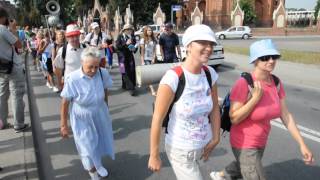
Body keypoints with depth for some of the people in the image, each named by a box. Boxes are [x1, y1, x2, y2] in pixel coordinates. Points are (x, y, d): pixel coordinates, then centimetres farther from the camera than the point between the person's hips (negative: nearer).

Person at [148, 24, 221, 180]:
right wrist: (154, 156, -15)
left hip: (203, 145, 6)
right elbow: (157, 119, -21)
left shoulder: (210, 73, -9)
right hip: (180, 149, -6)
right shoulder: (173, 78, -26)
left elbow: (215, 108, 4)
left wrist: (215, 138, 1)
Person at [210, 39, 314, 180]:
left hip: (260, 142, 8)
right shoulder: (244, 83, -27)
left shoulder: (276, 83, -6)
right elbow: (234, 118, -24)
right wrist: (256, 98, -30)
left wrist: (302, 144, -1)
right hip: (244, 144, -7)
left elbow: (286, 115, 1)